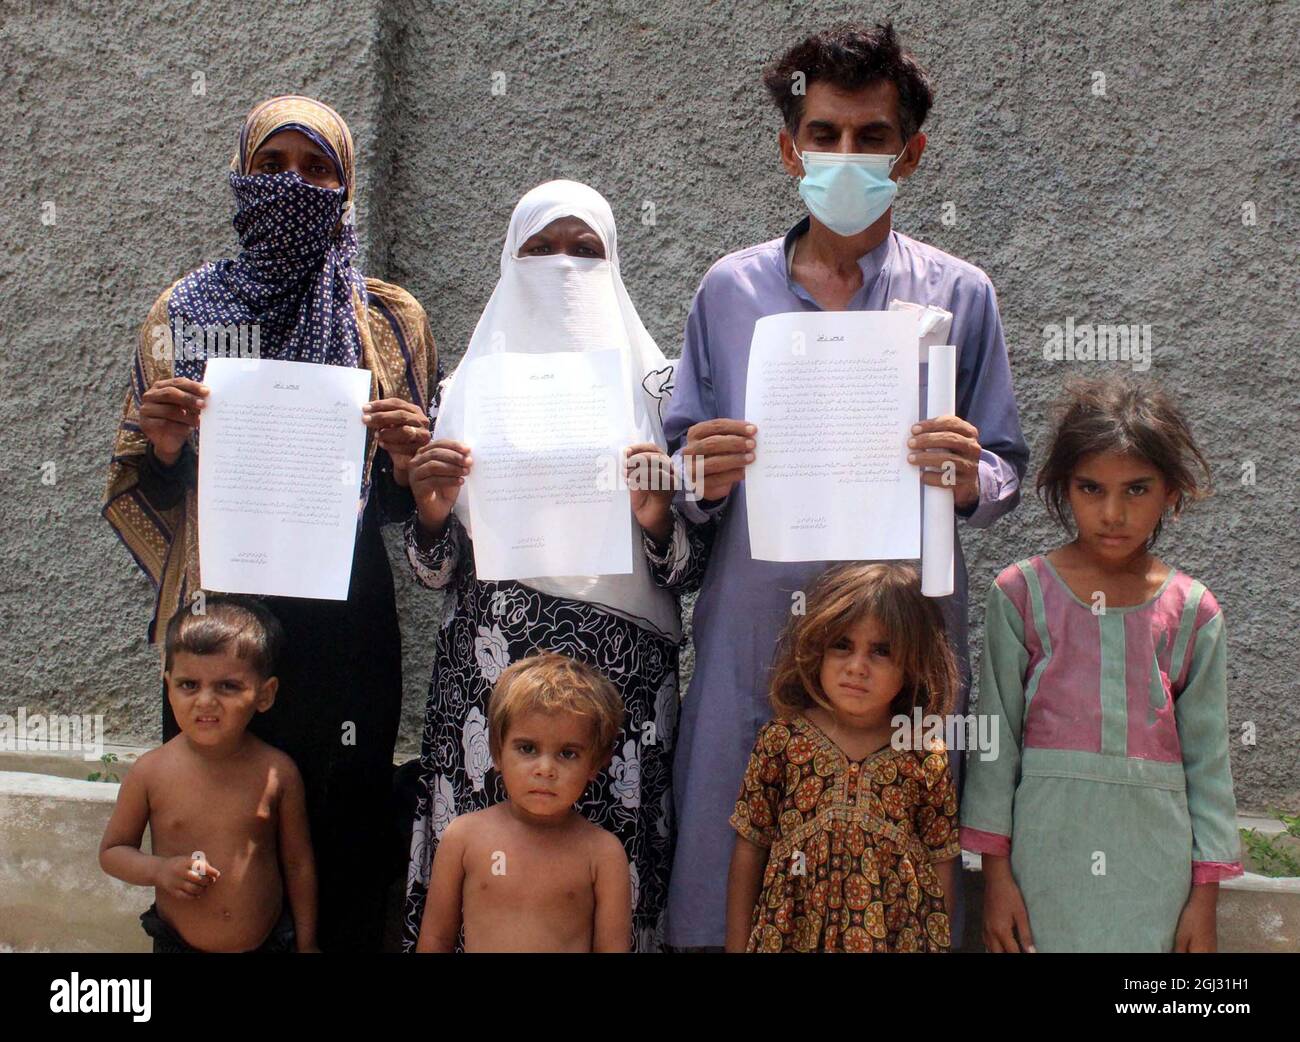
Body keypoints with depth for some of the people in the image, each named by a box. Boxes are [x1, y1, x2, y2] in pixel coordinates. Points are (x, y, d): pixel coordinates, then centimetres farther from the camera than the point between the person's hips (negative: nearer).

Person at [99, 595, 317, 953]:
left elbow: (298, 862, -1)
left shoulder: (277, 772, -12)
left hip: (268, 941, 0)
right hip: (177, 942, 1)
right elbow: (112, 851, 1)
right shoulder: (151, 772, -12)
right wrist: (160, 870, -19)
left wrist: (306, 944, 5)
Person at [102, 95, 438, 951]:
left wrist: (407, 463, -13)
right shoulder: (185, 312, 10)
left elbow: (409, 502, 10)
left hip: (343, 625, -1)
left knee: (342, 829, 2)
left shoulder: (391, 319, 7)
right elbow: (141, 493, 14)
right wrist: (161, 447, -8)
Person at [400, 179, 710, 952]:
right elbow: (438, 572, 9)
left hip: (621, 673, -1)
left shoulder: (653, 383, 6)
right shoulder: (472, 387, 9)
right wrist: (431, 513, -11)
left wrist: (659, 523, -16)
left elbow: (695, 567, 4)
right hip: (488, 666, 1)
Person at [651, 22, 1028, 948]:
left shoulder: (959, 296, 6)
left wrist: (971, 480, -15)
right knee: (726, 898, 6)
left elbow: (1007, 470, 8)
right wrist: (700, 480, -11)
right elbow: (682, 464, 12)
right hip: (752, 636, 1)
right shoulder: (730, 291, 8)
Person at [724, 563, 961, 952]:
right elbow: (749, 849, -2)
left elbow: (941, 862, 1)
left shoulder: (926, 759, -6)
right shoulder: (781, 741, -7)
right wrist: (737, 945, -1)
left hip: (897, 935, 1)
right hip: (792, 931, 0)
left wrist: (938, 942, 0)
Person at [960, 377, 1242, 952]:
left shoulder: (1192, 612, 3)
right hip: (1045, 846, -1)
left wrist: (1205, 894, 5)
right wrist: (995, 870, -2)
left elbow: (1208, 759, 6)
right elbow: (996, 737, 0)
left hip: (1154, 862, 1)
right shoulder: (1021, 593, -1)